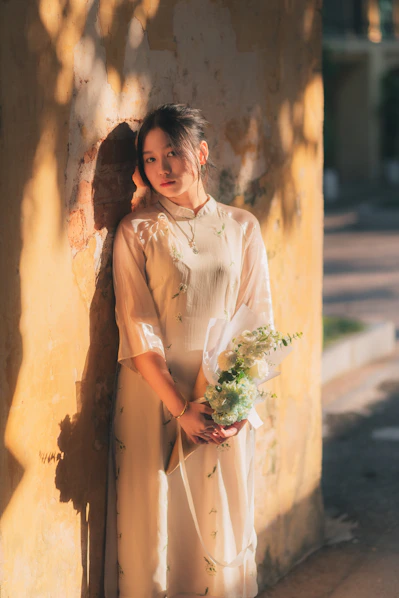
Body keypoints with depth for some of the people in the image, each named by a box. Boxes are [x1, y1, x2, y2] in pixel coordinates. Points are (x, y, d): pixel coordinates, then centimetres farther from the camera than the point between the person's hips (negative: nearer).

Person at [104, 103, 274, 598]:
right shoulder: (137, 231, 0)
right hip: (155, 396, -2)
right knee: (155, 524, 1)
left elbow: (259, 319, 4)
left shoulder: (242, 227, 6)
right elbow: (138, 328, -7)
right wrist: (180, 408, -17)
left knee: (223, 524, 7)